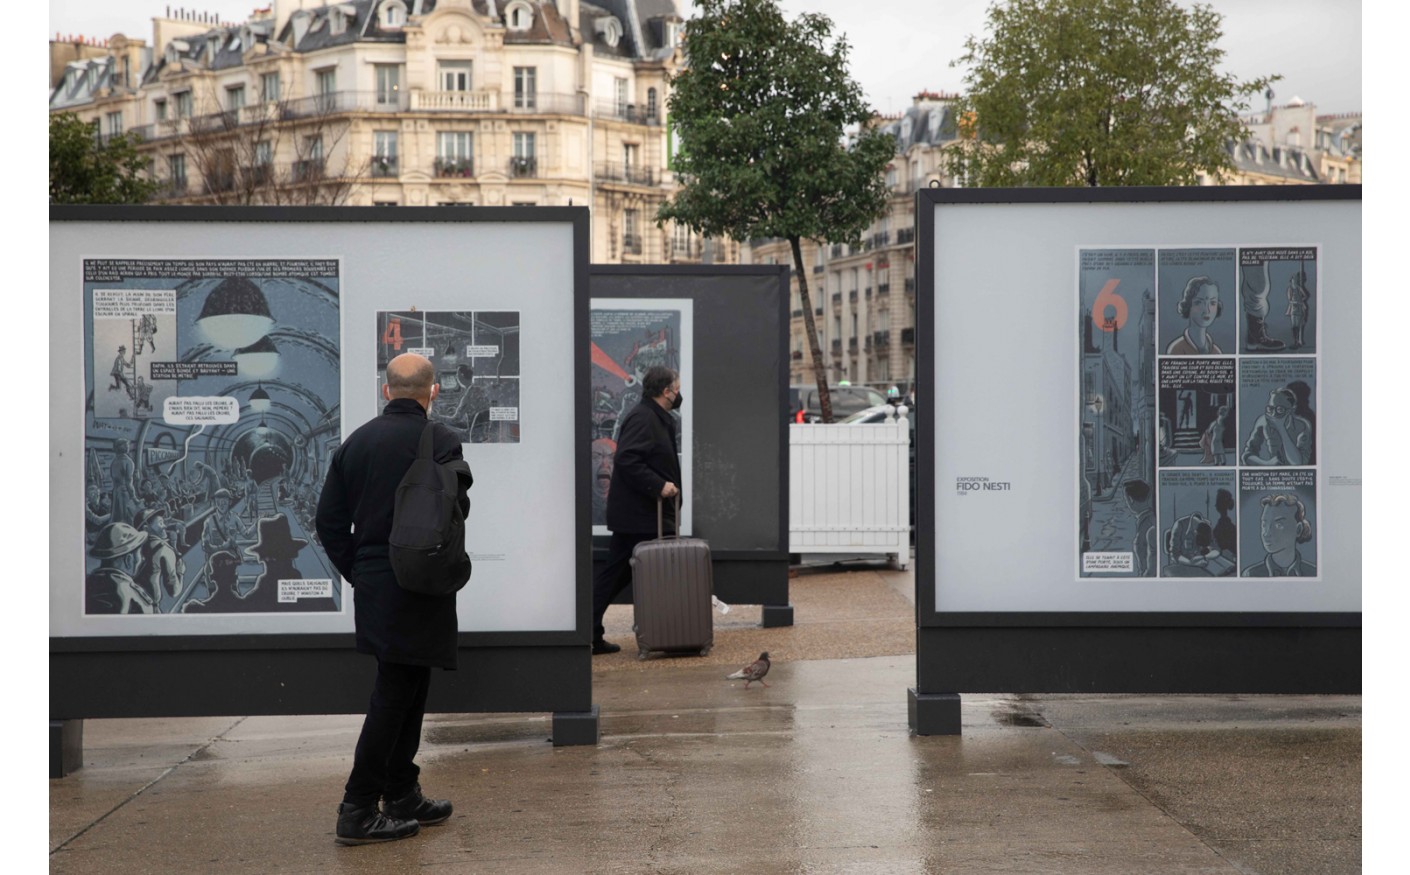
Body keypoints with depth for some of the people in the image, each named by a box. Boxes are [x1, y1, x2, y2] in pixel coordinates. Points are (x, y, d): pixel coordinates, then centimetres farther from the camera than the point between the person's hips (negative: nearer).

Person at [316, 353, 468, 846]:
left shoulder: (356, 441, 8)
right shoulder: (439, 440, -10)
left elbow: (329, 520, 8)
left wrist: (357, 571, 14)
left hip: (372, 586, 7)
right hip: (417, 590, -7)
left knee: (406, 692, 17)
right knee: (394, 695, -3)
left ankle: (403, 798, 25)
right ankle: (358, 812, -1)